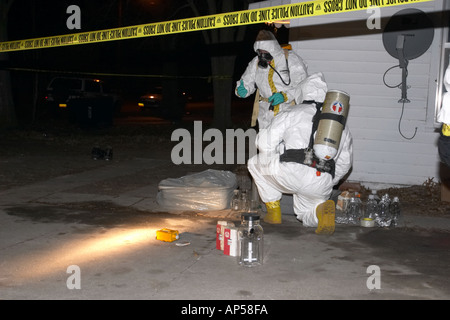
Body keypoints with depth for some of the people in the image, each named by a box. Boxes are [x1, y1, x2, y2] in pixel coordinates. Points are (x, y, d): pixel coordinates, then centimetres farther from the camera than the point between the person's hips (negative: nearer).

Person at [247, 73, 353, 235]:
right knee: (306, 216, 30)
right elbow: (345, 162, 23)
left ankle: (273, 210, 20)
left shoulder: (290, 113, 6)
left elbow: (265, 144, 2)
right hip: (321, 187, 4)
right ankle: (322, 208, -6)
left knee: (255, 163, 24)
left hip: (292, 174, -4)